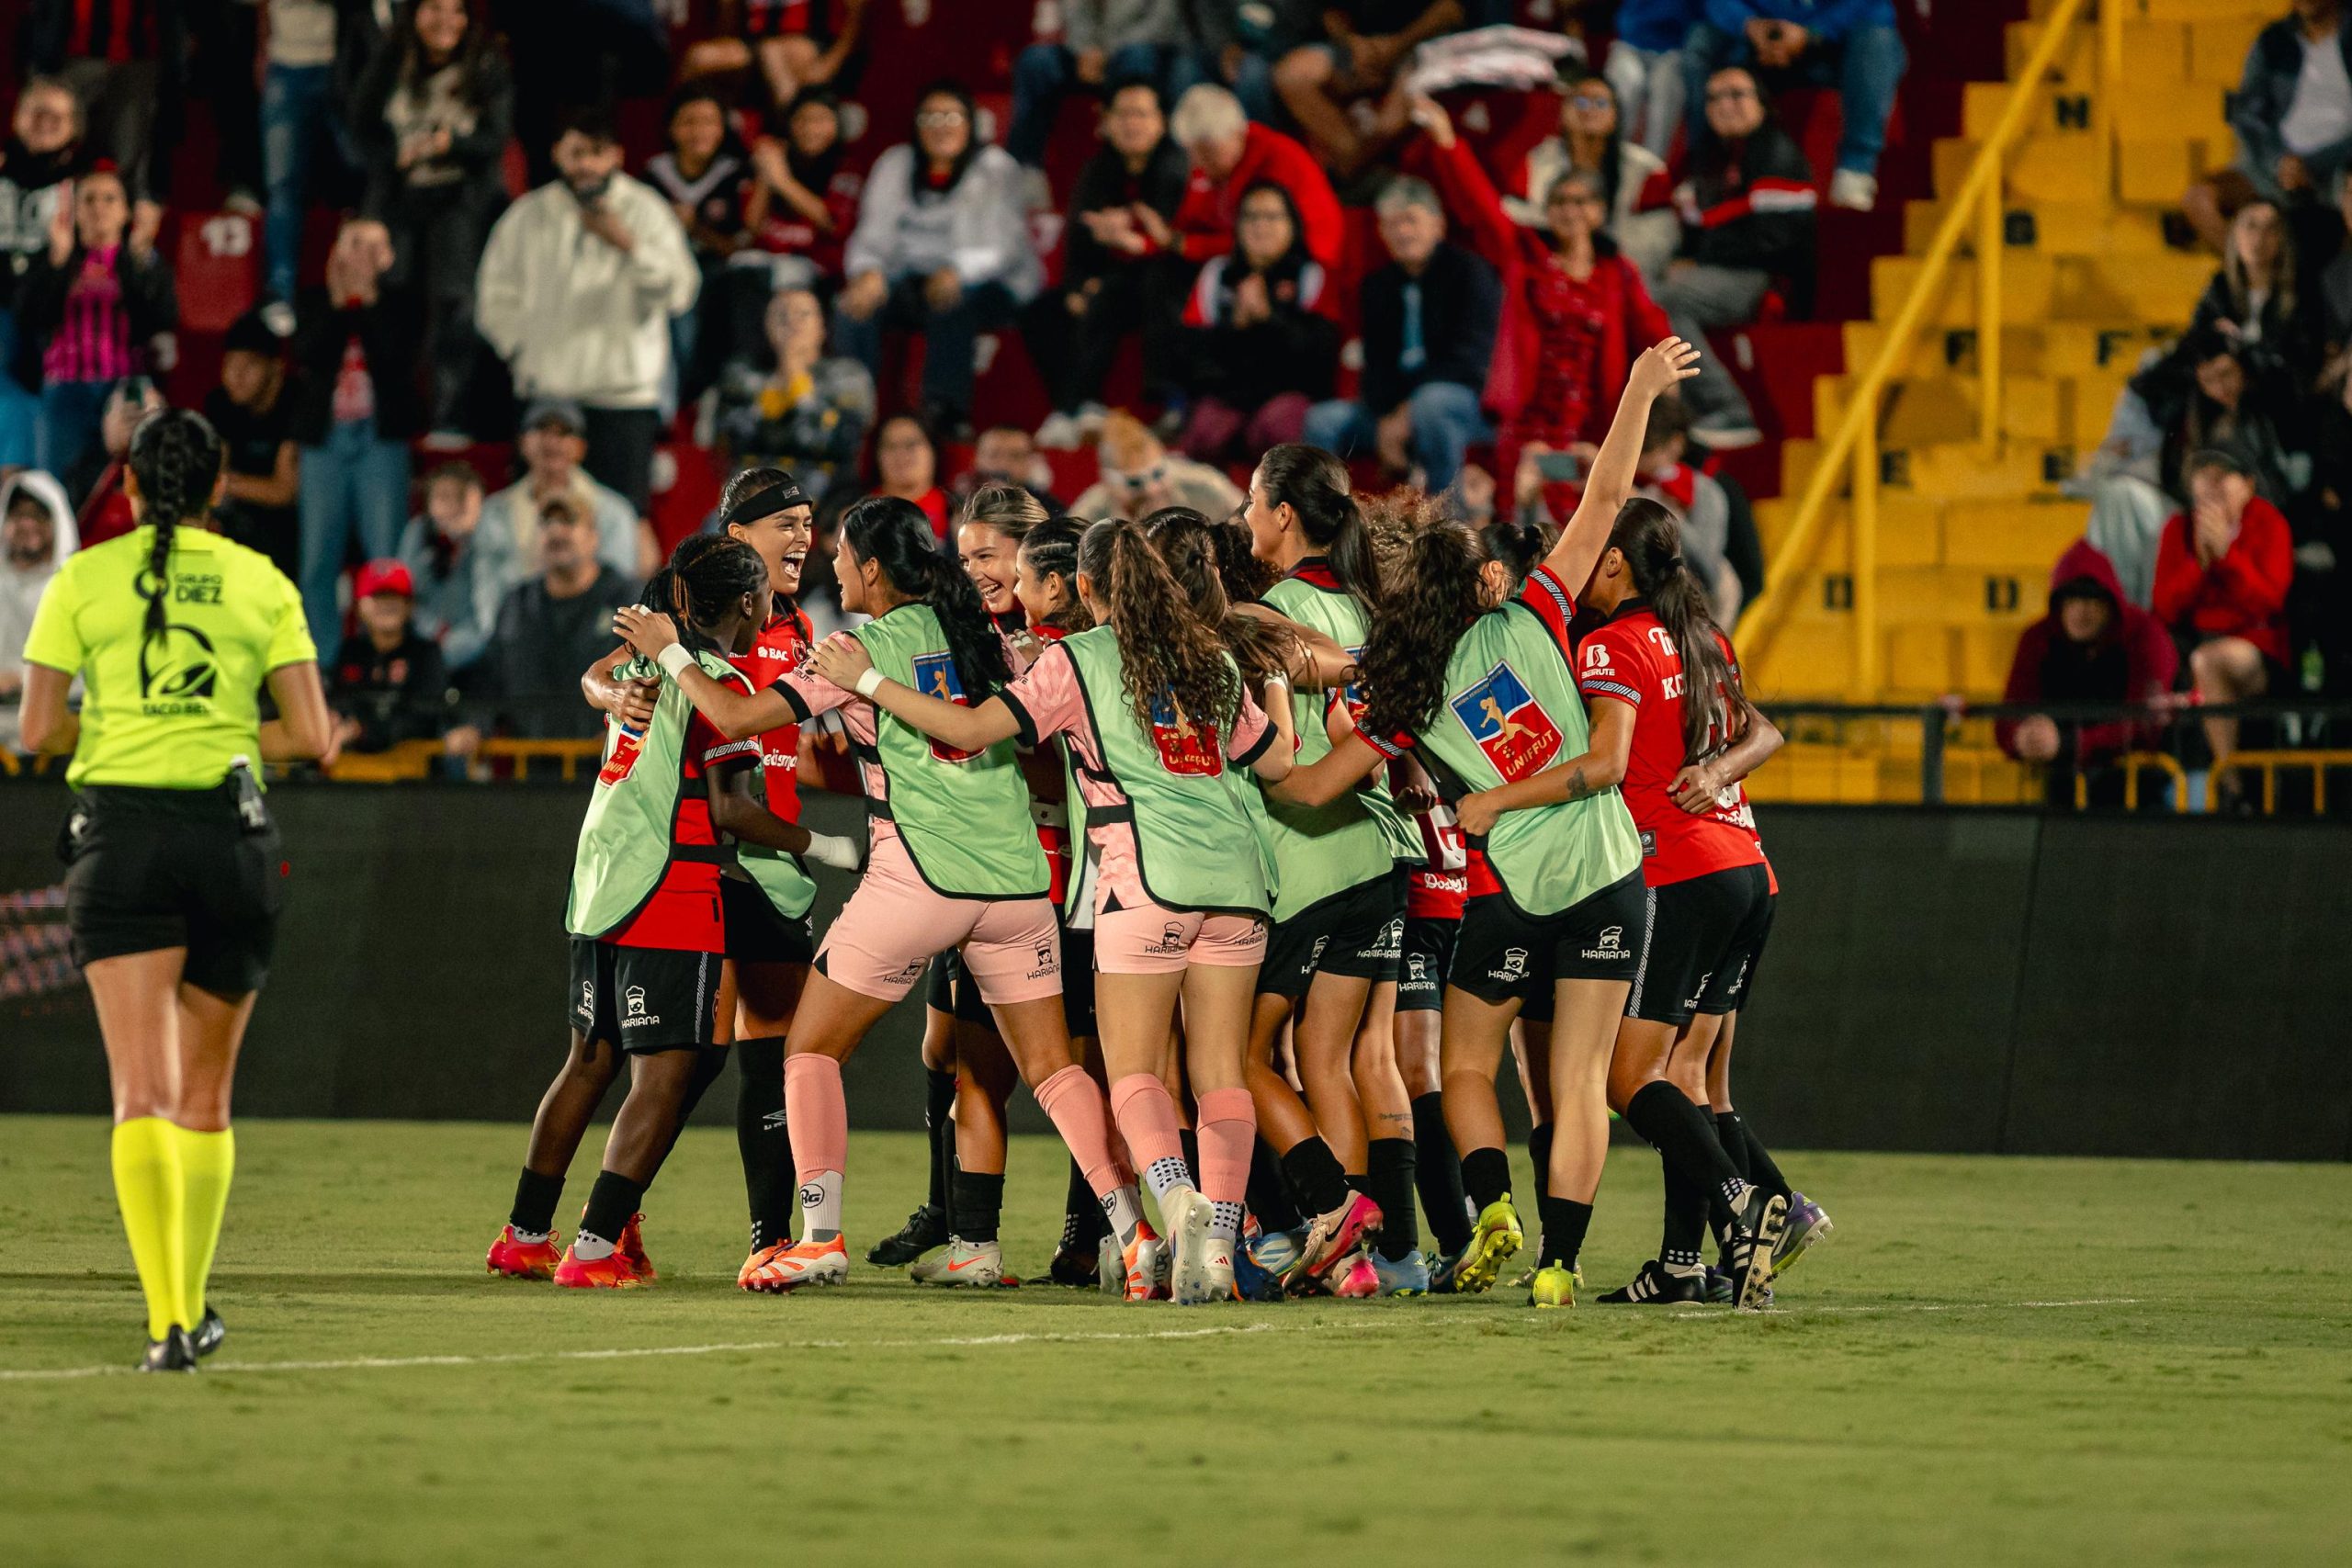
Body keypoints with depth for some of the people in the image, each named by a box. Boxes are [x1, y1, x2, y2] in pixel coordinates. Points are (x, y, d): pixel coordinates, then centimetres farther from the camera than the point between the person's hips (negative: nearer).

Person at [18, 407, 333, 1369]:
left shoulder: (83, 580, 3)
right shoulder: (263, 585, 6)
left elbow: (38, 729, 2)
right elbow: (312, 737, 2)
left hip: (122, 834, -2)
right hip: (232, 836, 2)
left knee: (144, 1094, -8)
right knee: (207, 1097, 17)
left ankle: (168, 1321, -23)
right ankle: (191, 1305, 24)